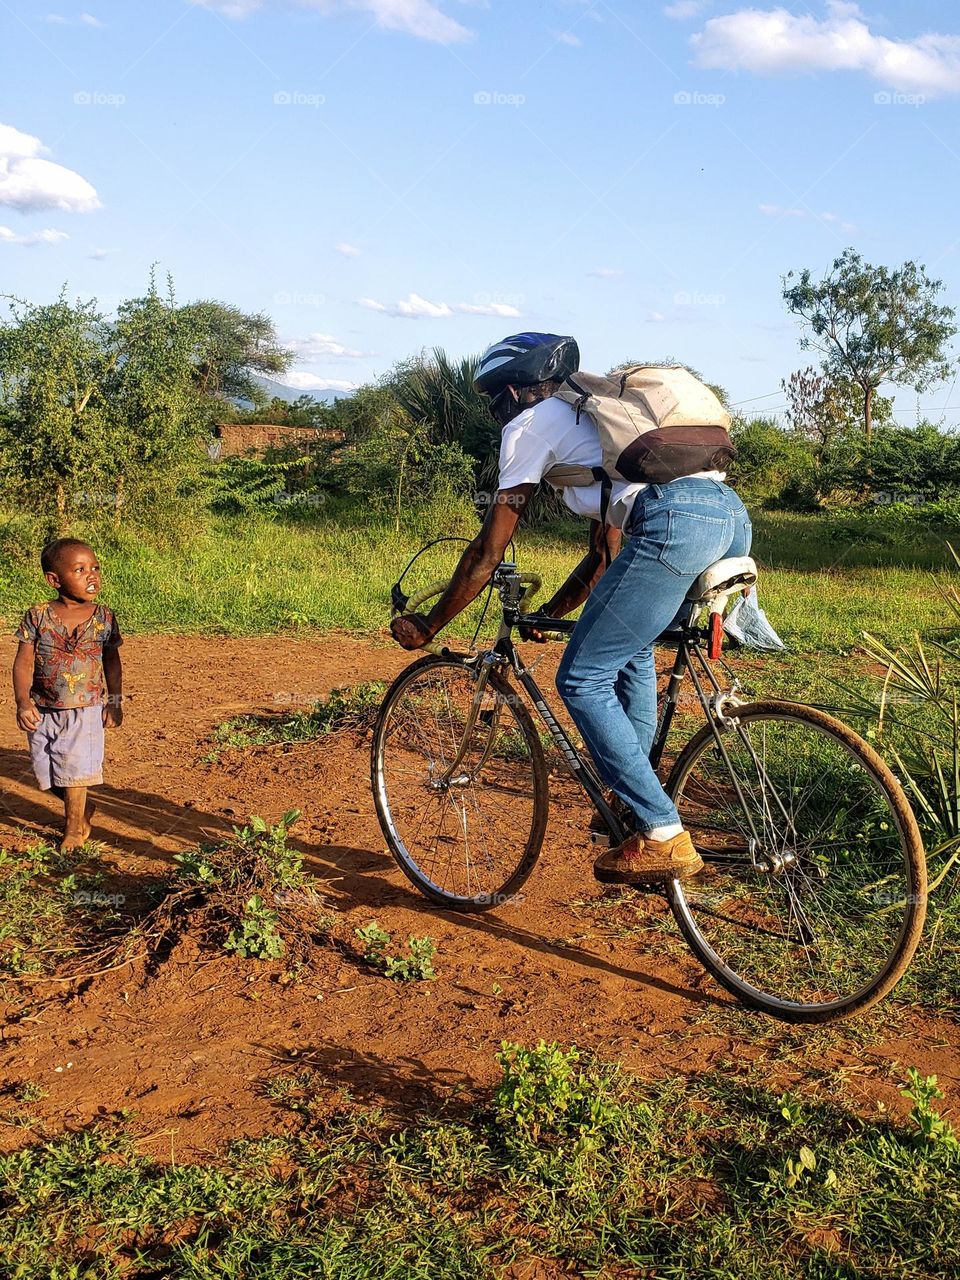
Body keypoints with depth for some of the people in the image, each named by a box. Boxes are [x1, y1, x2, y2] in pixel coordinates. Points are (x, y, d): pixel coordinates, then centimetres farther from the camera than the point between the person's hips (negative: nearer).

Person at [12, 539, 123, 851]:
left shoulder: (103, 617, -5)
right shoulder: (37, 617, -8)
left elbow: (112, 662, 4)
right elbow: (24, 661, -8)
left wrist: (114, 703, 2)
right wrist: (23, 700, -20)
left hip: (86, 710, -1)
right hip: (43, 711, 1)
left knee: (75, 770, -2)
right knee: (47, 769, 11)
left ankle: (75, 826, 20)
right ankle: (82, 808, 37)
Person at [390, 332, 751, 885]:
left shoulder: (532, 422, 12)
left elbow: (489, 552, 11)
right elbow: (604, 551, 39)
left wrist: (428, 625, 21)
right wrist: (551, 612, 49)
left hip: (675, 524, -9)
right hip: (733, 515, 9)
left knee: (583, 681, 1)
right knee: (629, 650, 30)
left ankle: (663, 836, 0)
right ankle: (636, 799, 31)